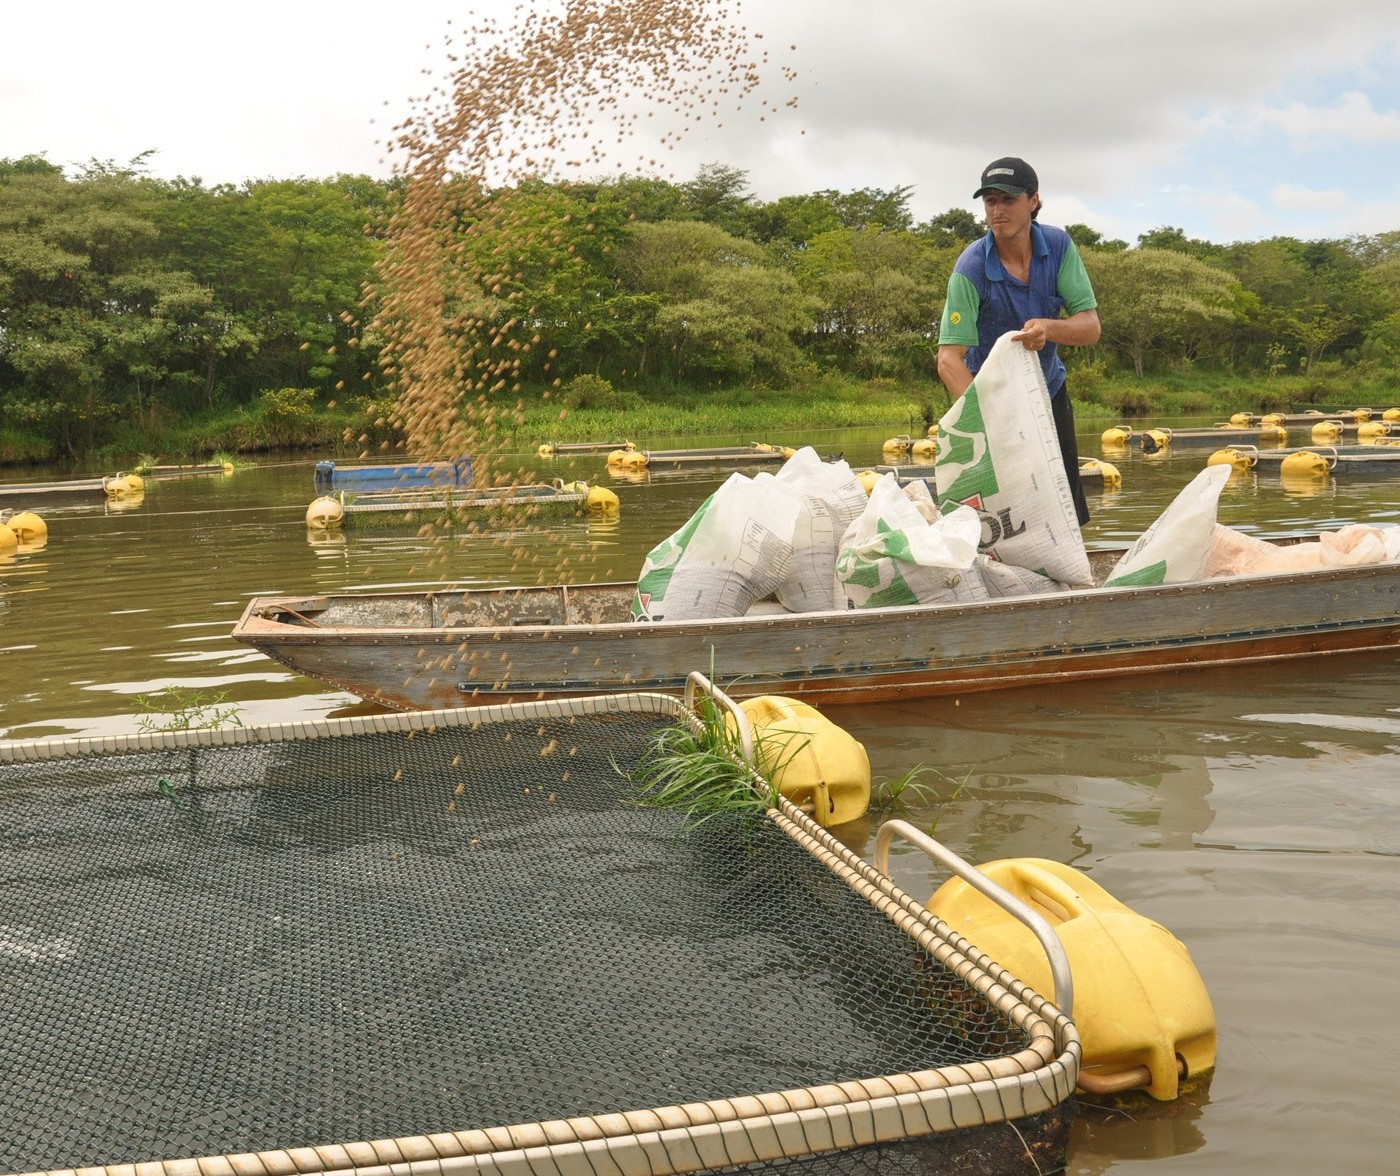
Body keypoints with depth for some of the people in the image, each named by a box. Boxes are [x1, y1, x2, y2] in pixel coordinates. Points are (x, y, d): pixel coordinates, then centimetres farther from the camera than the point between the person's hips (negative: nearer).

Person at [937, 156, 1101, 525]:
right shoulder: (971, 268, -24)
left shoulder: (1058, 246, -13)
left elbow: (1090, 327, -16)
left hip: (1048, 390, 4)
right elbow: (949, 360, -31)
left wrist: (1048, 328, -39)